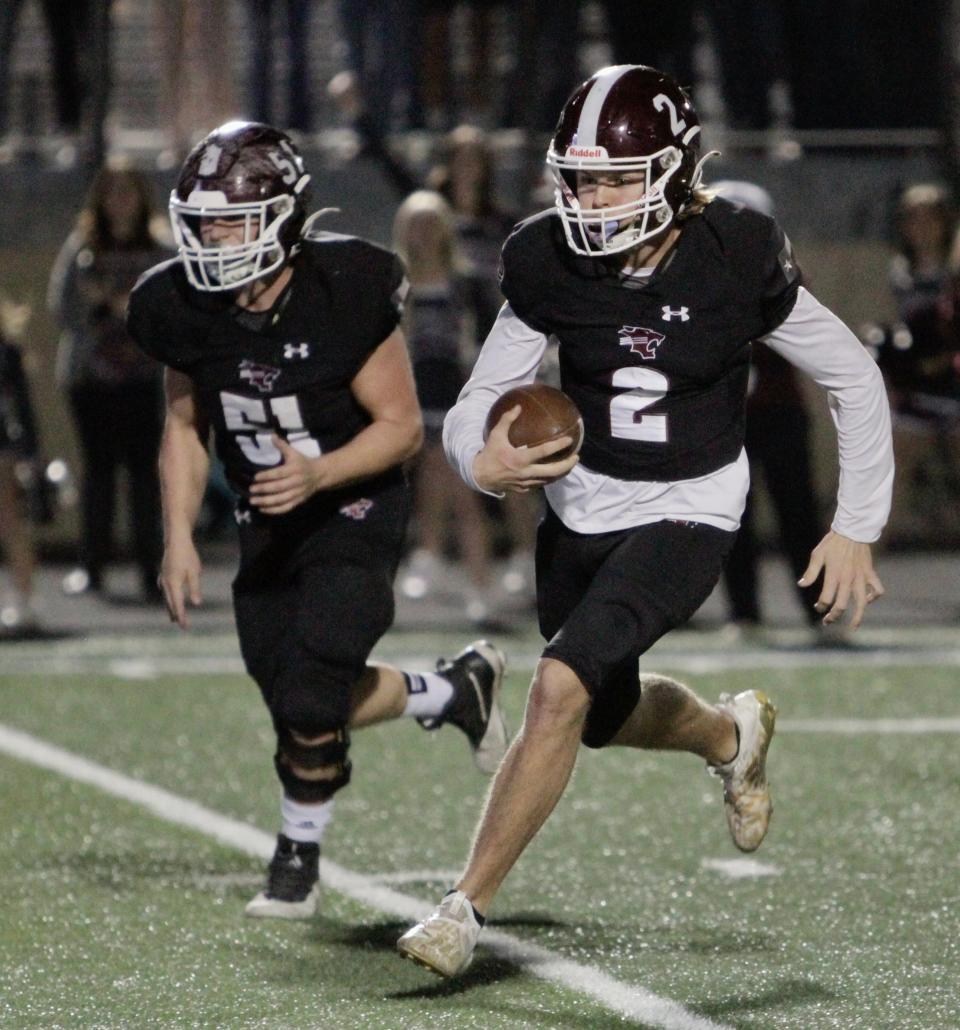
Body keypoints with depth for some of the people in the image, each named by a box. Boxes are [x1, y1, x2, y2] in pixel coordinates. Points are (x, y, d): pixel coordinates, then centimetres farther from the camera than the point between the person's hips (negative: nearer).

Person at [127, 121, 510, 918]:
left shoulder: (345, 295, -24)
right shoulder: (185, 310, -10)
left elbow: (402, 426, -17)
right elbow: (186, 426, 6)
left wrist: (319, 472, -33)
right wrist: (179, 539, -2)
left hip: (355, 511, -6)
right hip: (269, 524, 6)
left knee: (310, 701, -14)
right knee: (297, 702, 7)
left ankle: (299, 858, 11)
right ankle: (457, 689, 33)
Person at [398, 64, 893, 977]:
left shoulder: (736, 262, -20)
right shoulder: (550, 266, -13)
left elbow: (853, 379, -7)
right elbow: (478, 402, -6)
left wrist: (856, 529, -5)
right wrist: (485, 463, -30)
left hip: (686, 516, -5)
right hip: (582, 507, 5)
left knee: (562, 686, -23)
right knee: (605, 717, 21)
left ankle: (466, 906, -14)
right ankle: (729, 736, 55)